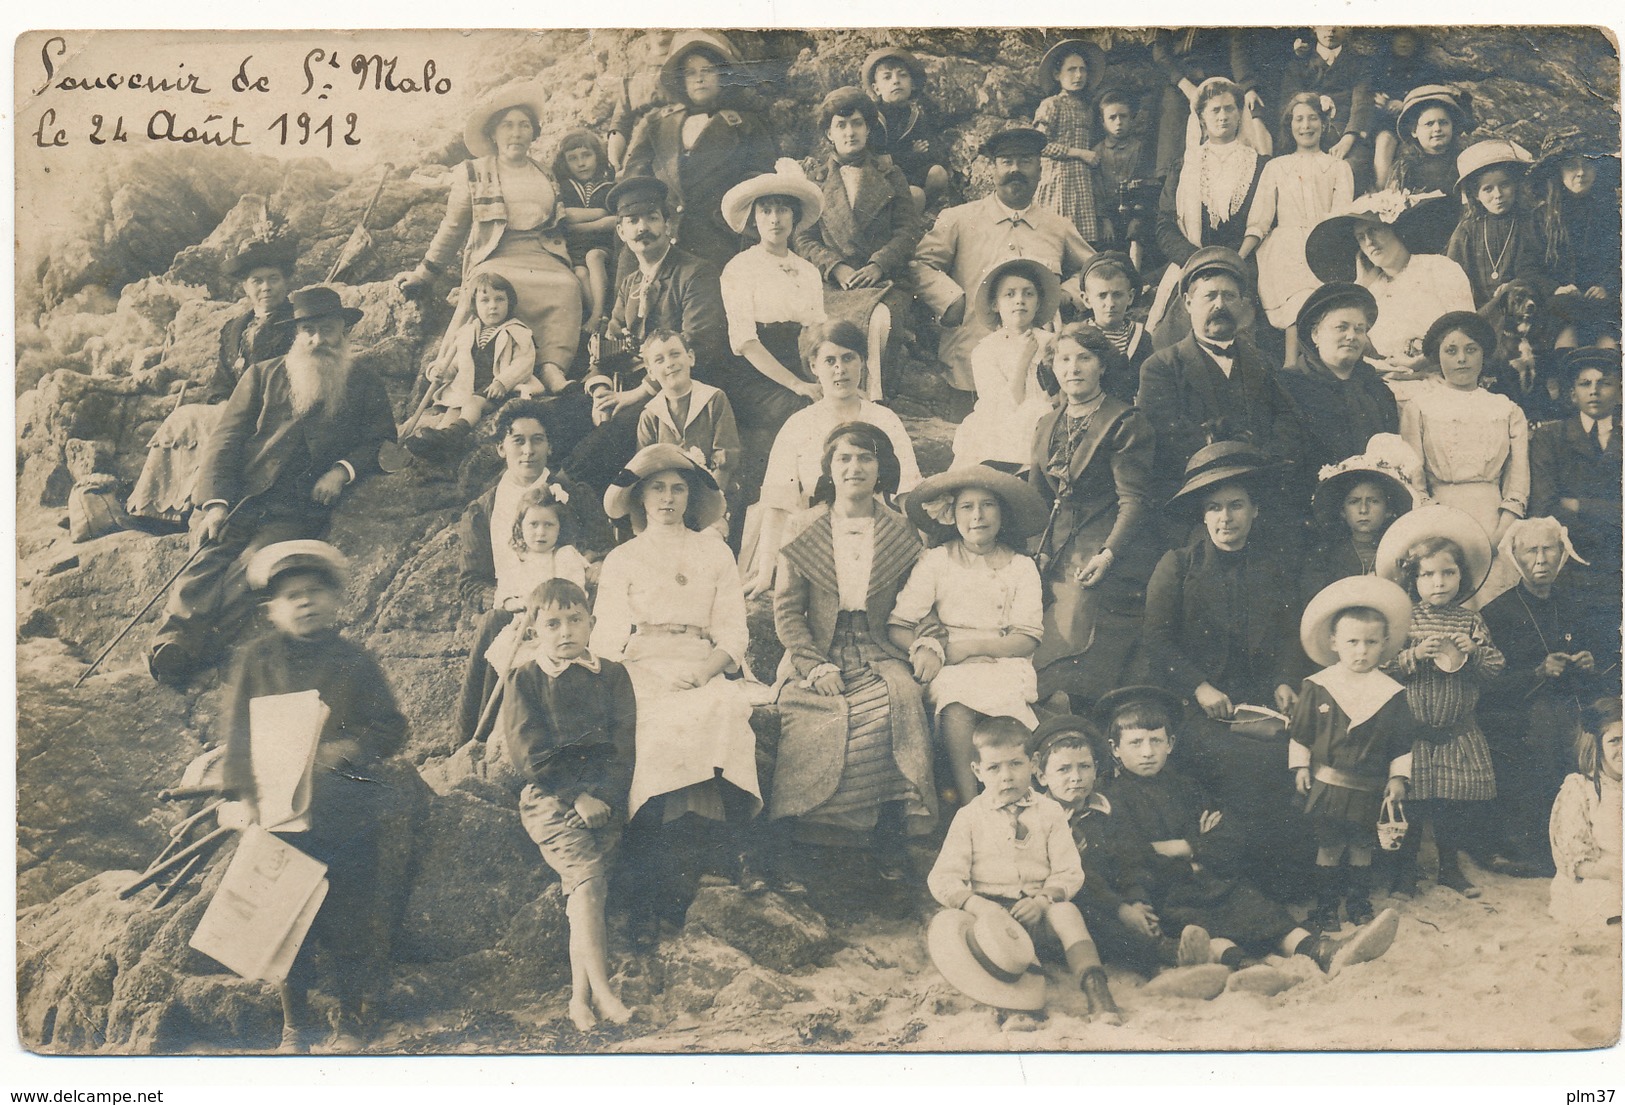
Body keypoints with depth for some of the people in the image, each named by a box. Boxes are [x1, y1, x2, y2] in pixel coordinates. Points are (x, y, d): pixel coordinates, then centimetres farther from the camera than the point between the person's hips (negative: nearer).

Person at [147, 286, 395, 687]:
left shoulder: (364, 385, 23)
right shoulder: (262, 375, 23)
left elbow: (382, 441, 15)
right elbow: (225, 439, 14)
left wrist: (344, 470, -7)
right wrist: (215, 502, -3)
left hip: (296, 511, -2)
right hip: (238, 500, 2)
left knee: (250, 568, -30)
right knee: (208, 561, -27)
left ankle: (185, 658, -47)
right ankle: (170, 644, -45)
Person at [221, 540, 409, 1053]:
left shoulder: (355, 662, 7)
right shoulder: (256, 660, 8)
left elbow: (390, 728, 5)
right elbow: (236, 729, 5)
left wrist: (350, 749, -13)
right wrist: (246, 792, -6)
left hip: (348, 813, 0)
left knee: (351, 915, 2)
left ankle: (351, 1017, 17)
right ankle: (294, 1020, 18)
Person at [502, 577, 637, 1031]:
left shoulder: (612, 676, 12)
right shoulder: (525, 680, 7)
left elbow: (623, 743, 4)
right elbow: (529, 751, -2)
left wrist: (602, 793, -12)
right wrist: (575, 794, -11)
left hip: (604, 795, 2)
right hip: (550, 796, -2)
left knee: (584, 884, -12)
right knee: (587, 872, -22)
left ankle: (580, 995, -9)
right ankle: (601, 990, -24)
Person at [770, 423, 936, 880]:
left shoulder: (901, 534, 11)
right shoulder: (802, 532, 8)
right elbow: (786, 610, 4)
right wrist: (814, 666, -9)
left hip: (879, 656, 1)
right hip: (815, 657, 0)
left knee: (901, 698, -32)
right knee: (819, 721, -31)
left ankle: (889, 834, -23)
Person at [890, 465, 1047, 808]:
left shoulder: (1021, 567, 8)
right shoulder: (936, 561, 7)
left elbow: (1028, 639, 0)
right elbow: (898, 627, 3)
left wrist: (969, 646, -13)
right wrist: (923, 648, -19)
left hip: (1004, 665, 0)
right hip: (950, 668, 0)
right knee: (955, 709, -35)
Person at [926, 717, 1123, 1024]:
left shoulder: (1050, 812, 8)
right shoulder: (969, 817, 5)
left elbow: (1069, 873, 2)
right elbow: (943, 878, -2)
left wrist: (1042, 900, -17)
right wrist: (976, 904, -21)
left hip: (1040, 905, 1)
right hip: (989, 905, 0)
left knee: (1066, 911, -30)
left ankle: (1093, 985, -39)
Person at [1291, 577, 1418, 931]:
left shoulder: (1393, 693, -2)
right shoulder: (1317, 687, -5)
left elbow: (1402, 742, 5)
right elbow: (1301, 732, 3)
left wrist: (1398, 777, 1)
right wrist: (1300, 766, -1)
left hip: (1370, 789, 1)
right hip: (1326, 783, -1)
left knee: (1361, 848, 11)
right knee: (1328, 847, 5)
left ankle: (1359, 902, 27)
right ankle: (1325, 906, 16)